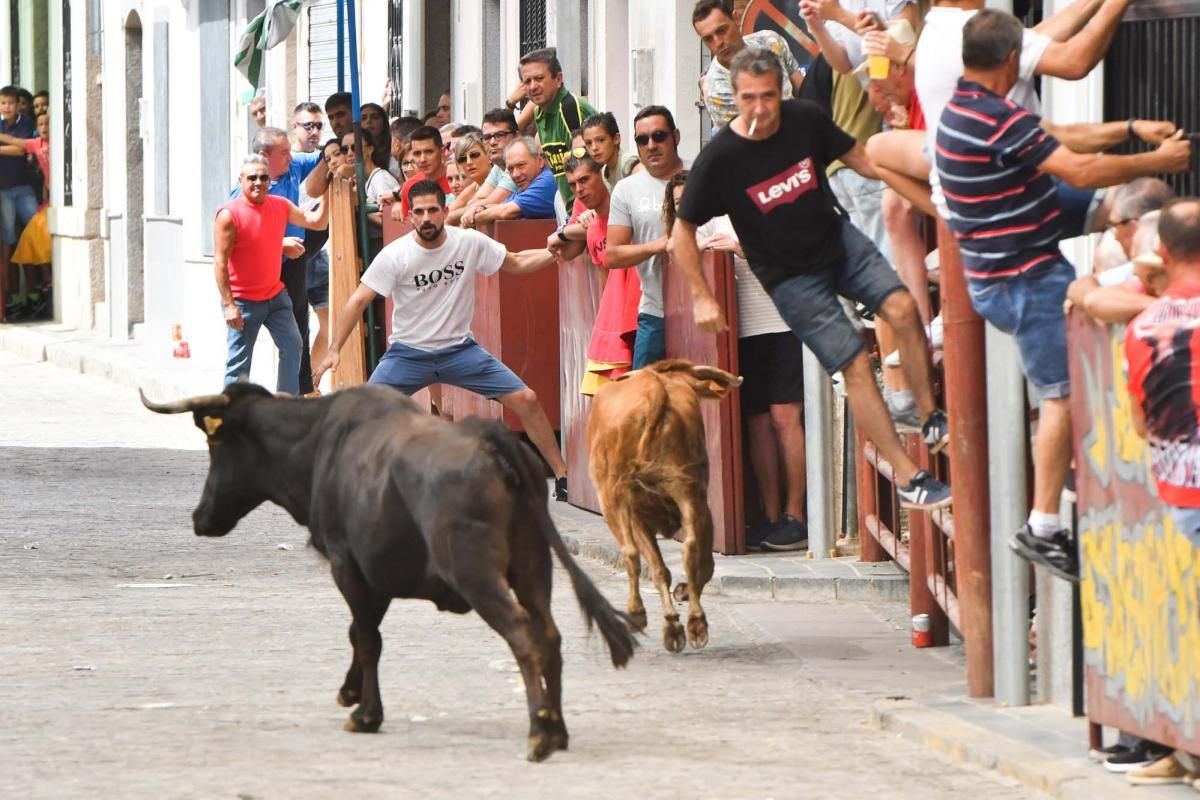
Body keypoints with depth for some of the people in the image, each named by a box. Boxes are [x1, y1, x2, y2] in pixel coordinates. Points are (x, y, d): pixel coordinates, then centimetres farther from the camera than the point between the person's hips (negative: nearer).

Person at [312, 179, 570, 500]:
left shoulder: (470, 243, -9)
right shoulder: (395, 255, -15)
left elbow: (516, 263, 5)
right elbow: (359, 300, -14)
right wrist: (333, 351, -21)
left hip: (460, 349, 1)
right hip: (408, 352, -1)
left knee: (526, 400, -8)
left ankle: (563, 476, 4)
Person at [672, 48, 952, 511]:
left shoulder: (805, 120, -8)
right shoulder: (719, 160, -18)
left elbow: (862, 159, 6)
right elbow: (683, 231, -7)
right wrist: (701, 298, -11)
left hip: (839, 241, 4)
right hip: (791, 277, -4)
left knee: (902, 308, -21)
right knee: (855, 364, -12)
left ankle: (932, 422, -6)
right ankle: (908, 479, -7)